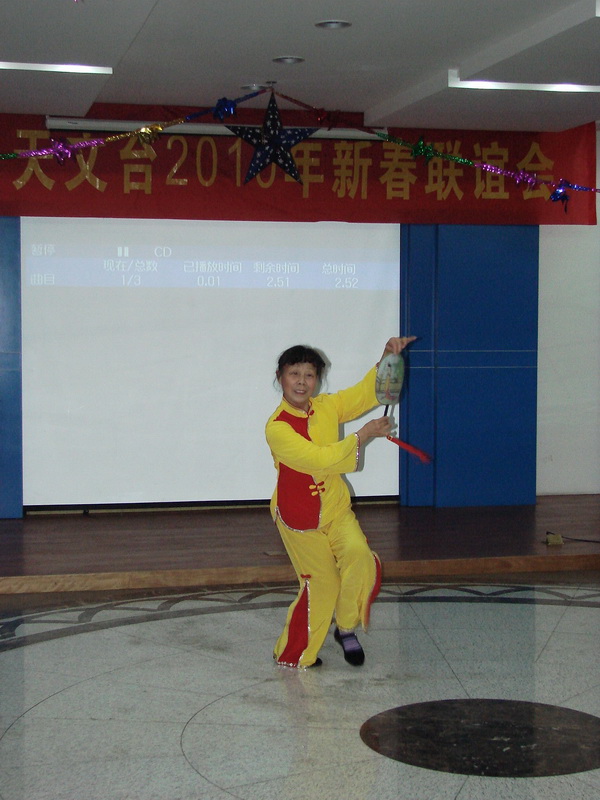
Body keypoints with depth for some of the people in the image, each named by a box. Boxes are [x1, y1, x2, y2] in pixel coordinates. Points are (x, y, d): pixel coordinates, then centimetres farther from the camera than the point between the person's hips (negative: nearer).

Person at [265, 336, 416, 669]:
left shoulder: (327, 407, -1)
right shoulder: (277, 428, -20)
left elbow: (368, 392, 6)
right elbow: (319, 458, -28)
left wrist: (387, 358, -10)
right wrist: (364, 435, -23)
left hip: (336, 507, 5)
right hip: (298, 516, -5)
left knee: (360, 557, -18)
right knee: (320, 583, 2)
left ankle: (346, 628, 7)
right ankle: (293, 654, 23)